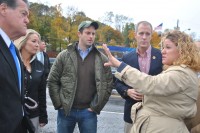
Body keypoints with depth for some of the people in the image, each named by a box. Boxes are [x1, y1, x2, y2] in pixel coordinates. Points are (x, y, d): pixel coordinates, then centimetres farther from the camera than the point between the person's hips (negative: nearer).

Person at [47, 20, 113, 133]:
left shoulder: (102, 59, 0)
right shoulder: (64, 56, 0)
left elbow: (108, 85, 0)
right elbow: (52, 81, 2)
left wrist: (96, 107, -3)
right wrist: (59, 104, -3)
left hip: (89, 112, 0)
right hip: (65, 110, 0)